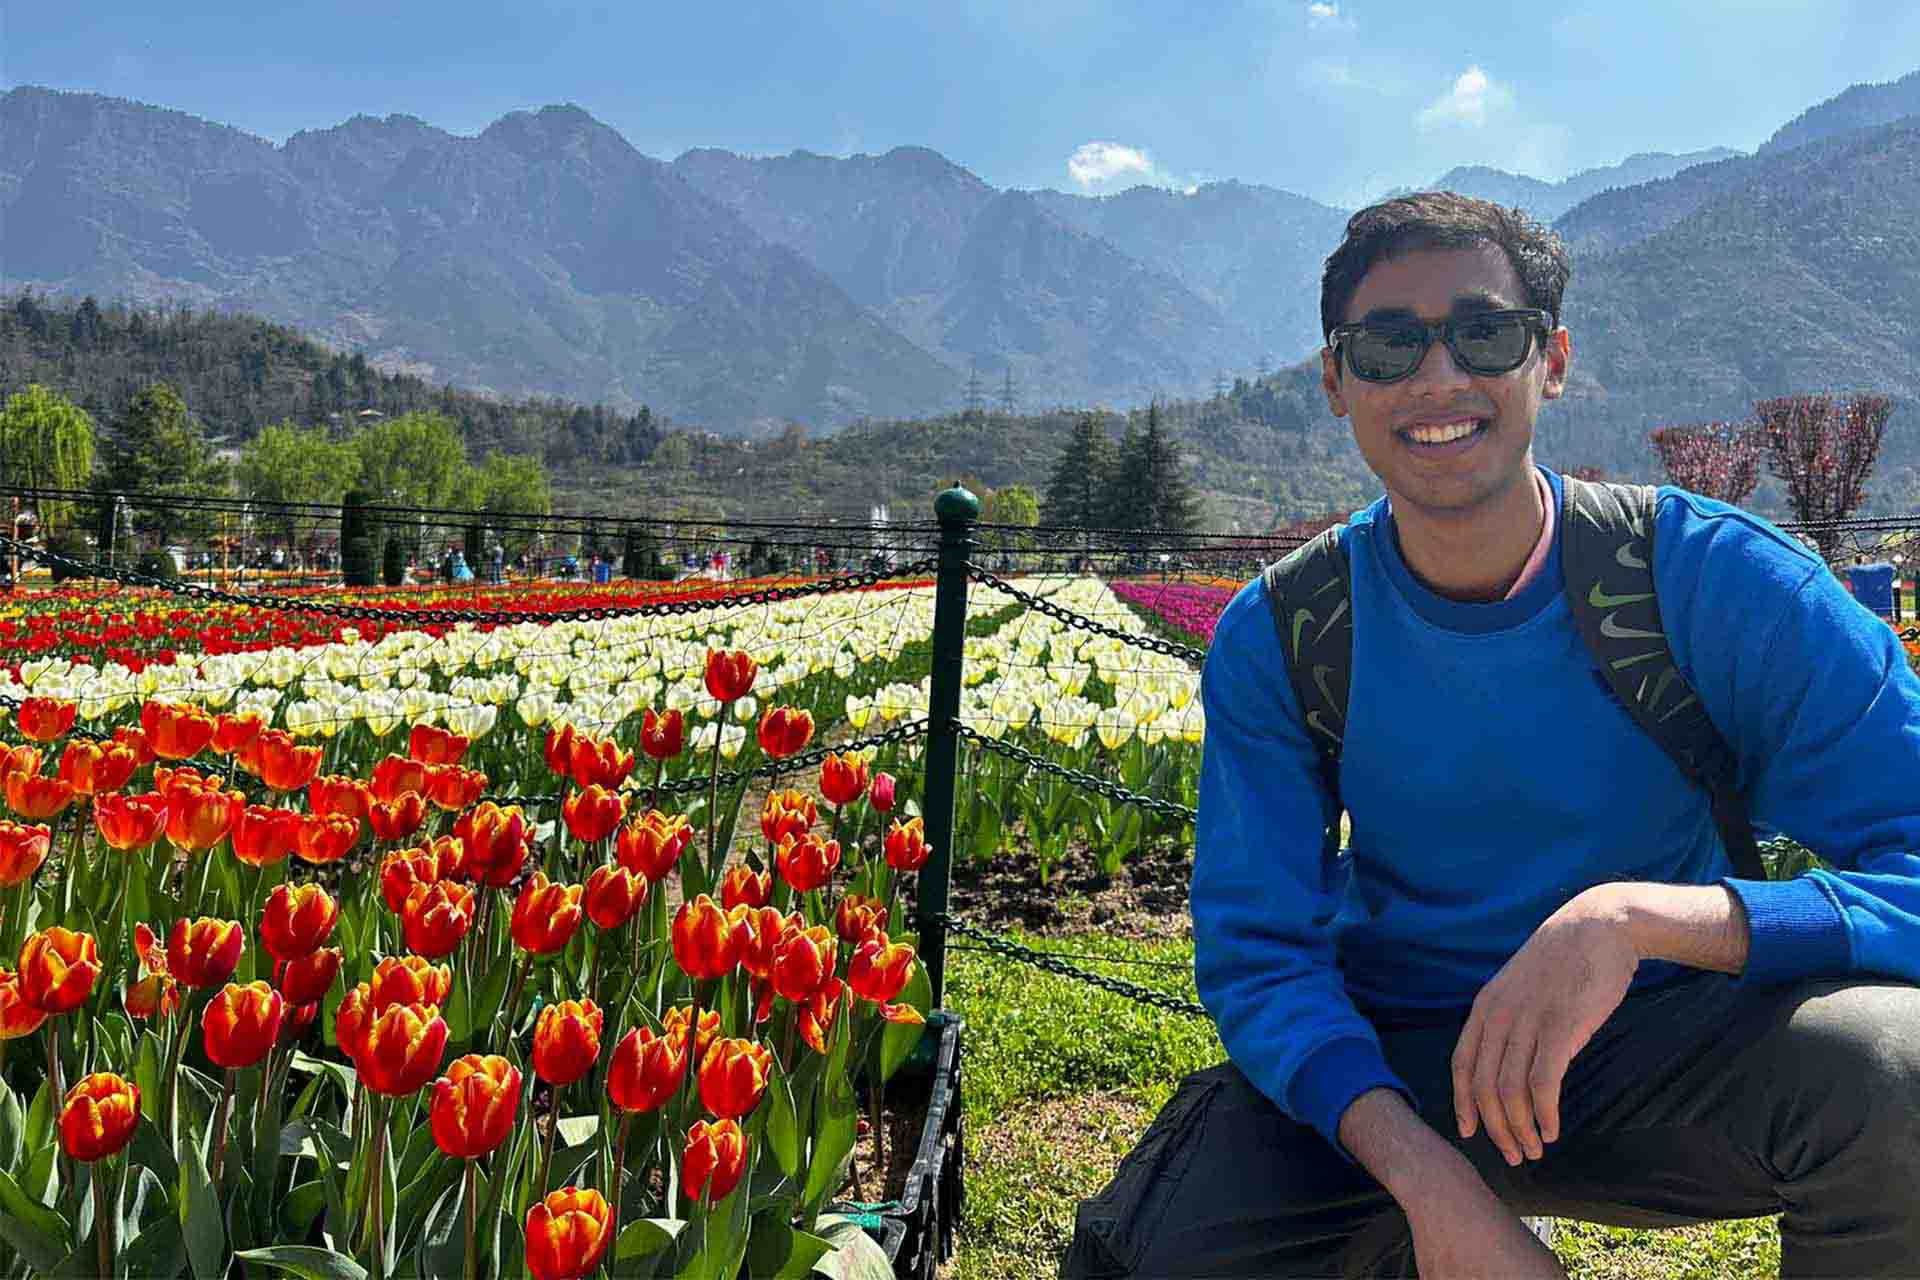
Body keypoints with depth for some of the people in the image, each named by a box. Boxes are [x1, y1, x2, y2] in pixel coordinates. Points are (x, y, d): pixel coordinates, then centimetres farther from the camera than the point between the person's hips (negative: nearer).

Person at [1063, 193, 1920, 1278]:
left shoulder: (1722, 581, -14)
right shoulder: (1273, 639, -8)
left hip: (1658, 1043, -2)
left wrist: (1636, 916, -36)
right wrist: (1425, 1174, -28)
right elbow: (1257, 952, -10)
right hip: (1379, 1067, 2)